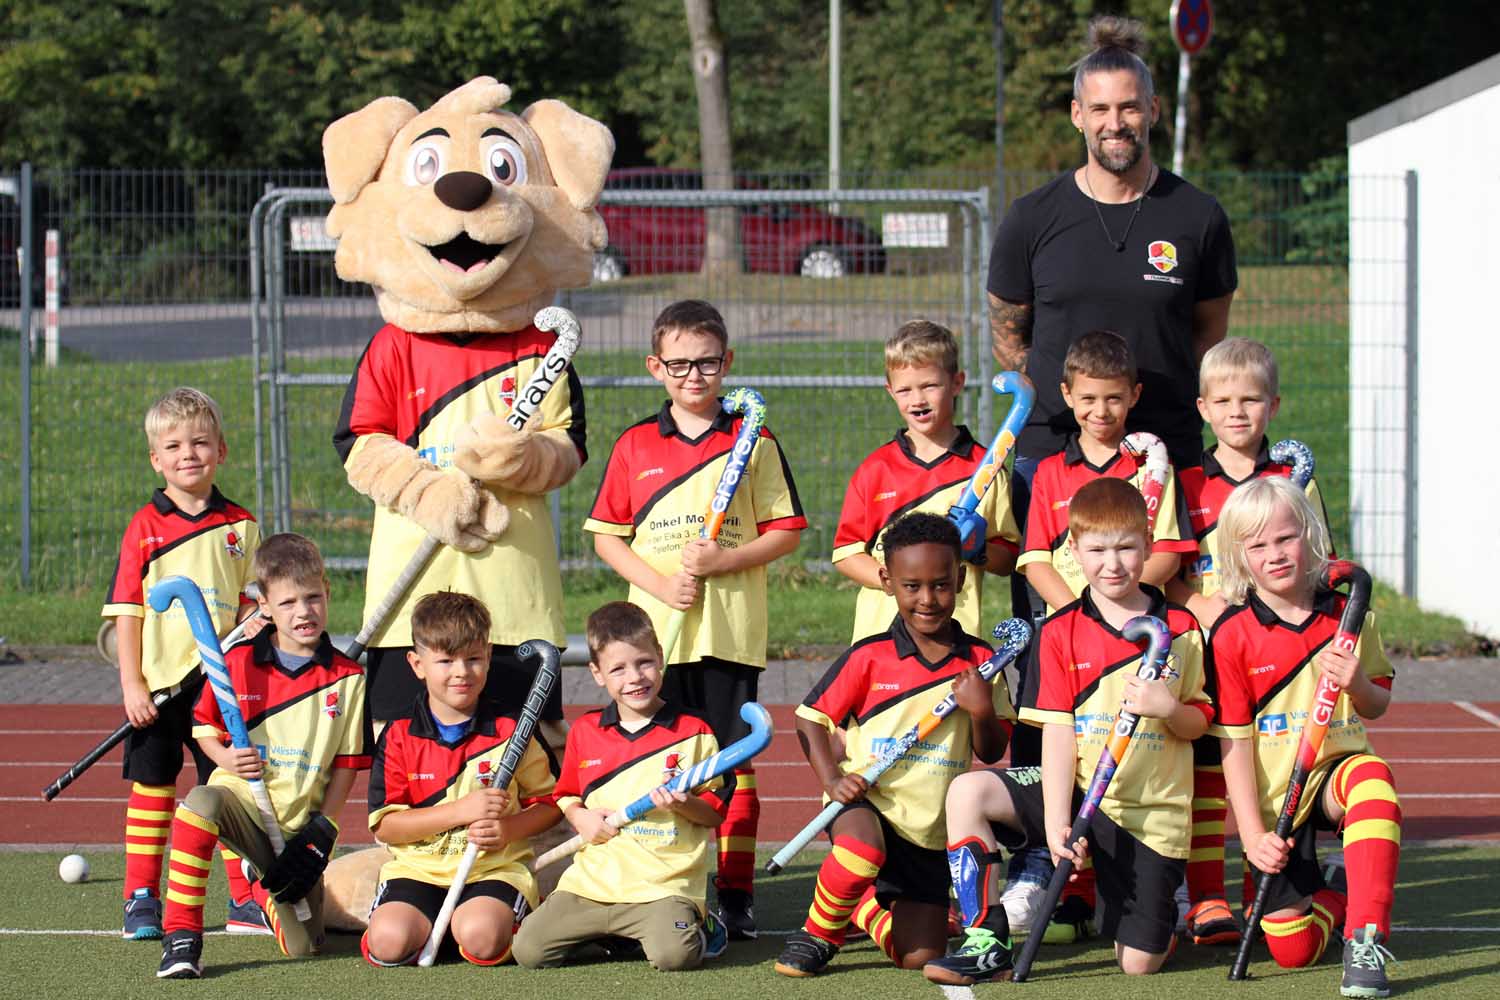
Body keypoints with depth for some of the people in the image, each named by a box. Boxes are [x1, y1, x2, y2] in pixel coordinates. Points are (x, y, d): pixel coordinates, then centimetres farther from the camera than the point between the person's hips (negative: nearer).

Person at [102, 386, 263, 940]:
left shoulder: (241, 525, 5)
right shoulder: (145, 527, -1)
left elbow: (252, 604, 9)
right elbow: (126, 609, -2)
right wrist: (132, 684, -8)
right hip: (158, 683, -1)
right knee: (151, 786, 5)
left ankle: (243, 899, 13)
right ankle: (141, 899, 14)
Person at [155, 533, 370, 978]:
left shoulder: (349, 678, 0)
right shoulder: (238, 663, -2)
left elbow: (348, 761, 5)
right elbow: (203, 724, 10)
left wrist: (322, 829, -4)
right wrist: (224, 758, -12)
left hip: (299, 824, 2)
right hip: (241, 801, -2)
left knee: (303, 946, 0)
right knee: (201, 802, -39)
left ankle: (265, 892, 38)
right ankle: (181, 938, -30)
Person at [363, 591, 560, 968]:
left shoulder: (512, 730, 2)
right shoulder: (399, 736, 1)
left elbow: (548, 801, 8)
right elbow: (384, 826, -4)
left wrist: (509, 829, -14)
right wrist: (461, 810, -15)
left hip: (496, 869, 0)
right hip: (417, 870, 0)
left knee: (481, 938, -32)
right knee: (389, 942, -28)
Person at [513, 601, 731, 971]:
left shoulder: (693, 733, 1)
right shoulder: (583, 732, 11)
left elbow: (716, 812, 5)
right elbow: (566, 794, 24)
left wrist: (684, 805, -16)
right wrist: (580, 817, 2)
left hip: (663, 886, -4)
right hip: (591, 881, 4)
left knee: (674, 953, -31)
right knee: (529, 949, -11)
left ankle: (698, 924, 7)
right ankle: (611, 933, 16)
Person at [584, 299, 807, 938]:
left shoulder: (754, 443, 3)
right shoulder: (634, 447, 7)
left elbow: (786, 531, 3)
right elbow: (607, 536, 8)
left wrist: (722, 561, -12)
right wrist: (660, 582, -8)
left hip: (732, 631, -1)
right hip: (655, 629, 1)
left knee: (733, 761, 2)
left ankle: (735, 894, 9)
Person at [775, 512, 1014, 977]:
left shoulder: (980, 662, 0)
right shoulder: (869, 657, -7)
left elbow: (991, 753, 5)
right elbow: (811, 717, -1)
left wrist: (983, 711, -15)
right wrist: (831, 777, -15)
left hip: (931, 827, 3)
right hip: (866, 801, -3)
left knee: (919, 956, 2)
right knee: (862, 848, -40)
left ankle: (863, 907, 36)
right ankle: (818, 933, -9)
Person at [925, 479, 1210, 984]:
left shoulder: (1181, 630, 0)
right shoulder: (1060, 633, -2)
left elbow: (1198, 723, 5)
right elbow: (1057, 732, -8)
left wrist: (1169, 708, -19)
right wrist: (1055, 821, -18)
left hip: (1150, 811, -1)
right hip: (1077, 790, 1)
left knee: (1139, 963, -5)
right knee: (967, 792, -24)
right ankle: (987, 943, -15)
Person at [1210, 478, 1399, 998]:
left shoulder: (1348, 617, -2)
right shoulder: (1232, 635, -8)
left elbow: (1378, 707, 8)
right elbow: (1234, 741, -8)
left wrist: (1357, 685, -17)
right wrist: (1252, 833, -14)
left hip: (1335, 771, 1)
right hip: (1274, 798, -1)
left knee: (1372, 779, -38)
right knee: (1294, 950, -8)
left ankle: (1365, 941, -32)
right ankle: (1336, 897, 29)